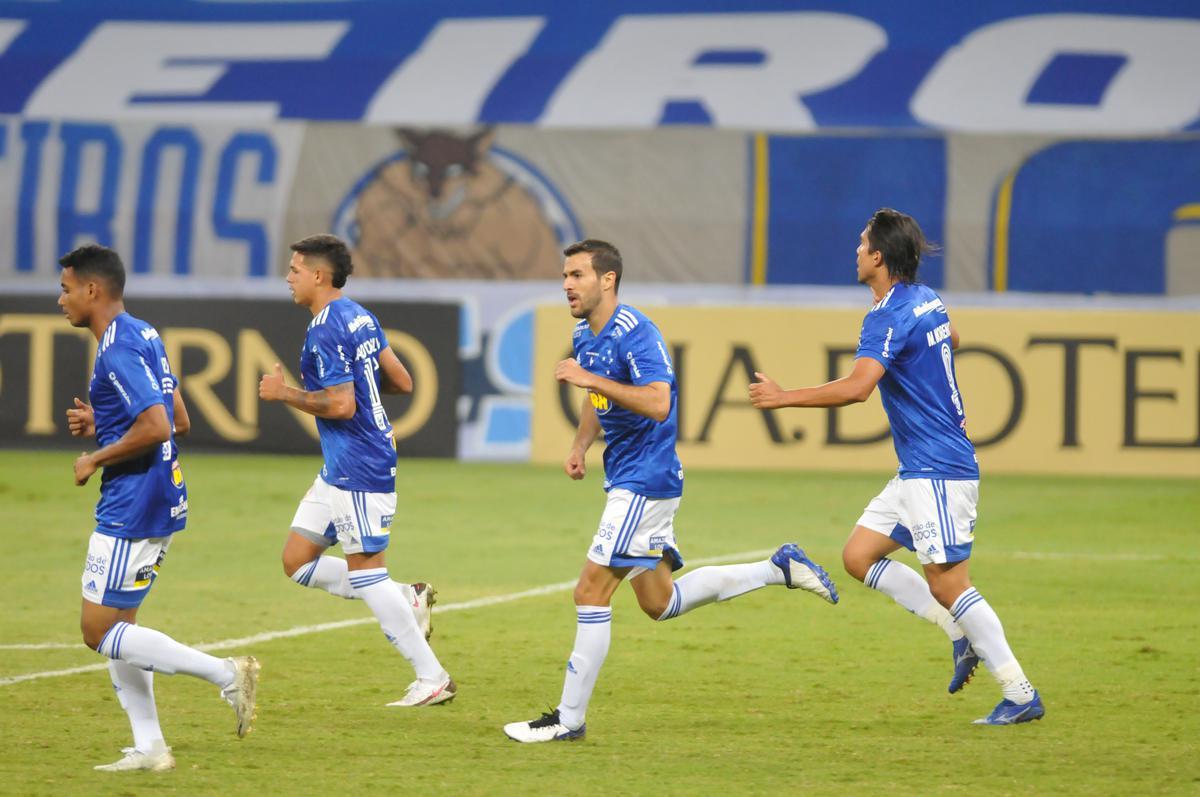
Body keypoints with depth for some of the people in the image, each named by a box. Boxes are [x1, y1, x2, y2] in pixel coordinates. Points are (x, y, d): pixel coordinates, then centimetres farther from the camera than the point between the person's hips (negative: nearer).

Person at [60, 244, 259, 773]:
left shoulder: (118, 348, -18)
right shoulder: (144, 335, 14)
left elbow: (157, 427, -26)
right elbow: (178, 421, 20)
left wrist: (96, 460, -14)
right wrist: (99, 424, 14)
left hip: (132, 507, -10)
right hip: (160, 499, 10)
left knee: (100, 631, -6)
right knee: (116, 627, 14)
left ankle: (226, 674, -11)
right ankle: (149, 748, 12)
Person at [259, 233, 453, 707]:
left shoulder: (326, 330, -18)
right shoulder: (360, 318, 11)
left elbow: (341, 405, -24)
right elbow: (401, 382, 14)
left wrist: (284, 393, -12)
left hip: (358, 469, -10)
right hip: (340, 468, 10)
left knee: (364, 573, -4)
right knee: (297, 562, 12)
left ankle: (433, 680, 0)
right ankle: (407, 599, 12)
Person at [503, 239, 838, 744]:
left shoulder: (635, 333, -19)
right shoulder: (585, 336, 10)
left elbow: (657, 403, -32)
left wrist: (591, 379, -32)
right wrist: (580, 446, 10)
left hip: (645, 481, -10)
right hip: (627, 479, 10)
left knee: (592, 592, -10)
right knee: (659, 603, 14)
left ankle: (569, 718, -5)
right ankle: (780, 569, 22)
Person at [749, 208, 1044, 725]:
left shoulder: (889, 317, -18)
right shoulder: (927, 301, 10)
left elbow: (857, 388, -31)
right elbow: (952, 341, 33)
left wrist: (783, 397, -23)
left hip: (937, 472, -10)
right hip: (919, 471, 10)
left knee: (947, 585, -7)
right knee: (858, 556, 10)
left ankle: (1021, 696, -3)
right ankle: (963, 636, 11)